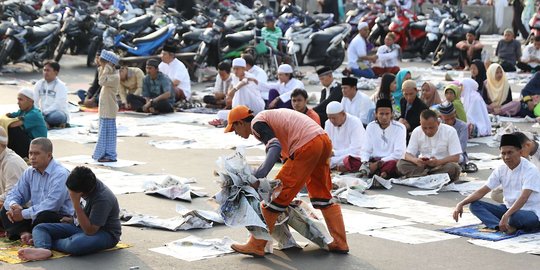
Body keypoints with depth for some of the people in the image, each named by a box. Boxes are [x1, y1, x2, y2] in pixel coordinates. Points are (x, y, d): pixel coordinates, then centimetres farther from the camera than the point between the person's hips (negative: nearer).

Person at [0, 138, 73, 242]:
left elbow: (52, 204, -29)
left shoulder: (60, 174, -18)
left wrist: (24, 214, -24)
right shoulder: (29, 173, 8)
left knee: (44, 216, -39)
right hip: (36, 215, 8)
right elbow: (14, 194, 12)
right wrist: (13, 205, -15)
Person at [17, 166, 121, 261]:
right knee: (39, 228, -5)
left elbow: (90, 231, -31)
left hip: (106, 234, -9)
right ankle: (43, 250, -38)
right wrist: (74, 220, 9)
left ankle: (46, 242, -13)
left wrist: (76, 203, -33)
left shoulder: (103, 199, -30)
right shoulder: (90, 184, -6)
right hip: (86, 226, 9)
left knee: (75, 244, -42)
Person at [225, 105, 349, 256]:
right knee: (323, 195, 21)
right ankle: (340, 243, 22)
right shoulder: (268, 118, 28)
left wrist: (258, 177, -27)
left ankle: (256, 245, 2)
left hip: (306, 146, -9)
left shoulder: (256, 123, -1)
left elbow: (275, 147, -18)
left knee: (278, 194, -3)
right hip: (324, 141, 9)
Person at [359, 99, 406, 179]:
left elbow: (399, 153, -12)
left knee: (393, 163, -40)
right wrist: (365, 162, -21)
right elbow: (365, 150, 2)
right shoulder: (371, 127, 7)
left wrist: (379, 163, -20)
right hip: (373, 161, 4)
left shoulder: (399, 128, -4)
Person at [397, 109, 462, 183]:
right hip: (423, 166, 2)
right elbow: (408, 154, -1)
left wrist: (438, 162, -32)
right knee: (401, 163, -22)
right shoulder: (417, 132, 0)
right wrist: (416, 160, -26)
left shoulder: (450, 131, -10)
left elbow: (455, 158, -13)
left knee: (452, 167, -36)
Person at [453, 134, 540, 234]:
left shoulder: (530, 170, -17)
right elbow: (482, 191, 1)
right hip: (509, 208, 7)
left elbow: (523, 198, -29)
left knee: (516, 217, -43)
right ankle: (504, 227, -32)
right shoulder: (501, 170, 3)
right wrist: (461, 204, -14)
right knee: (475, 205, -13)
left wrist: (506, 216, -43)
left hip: (531, 213, -7)